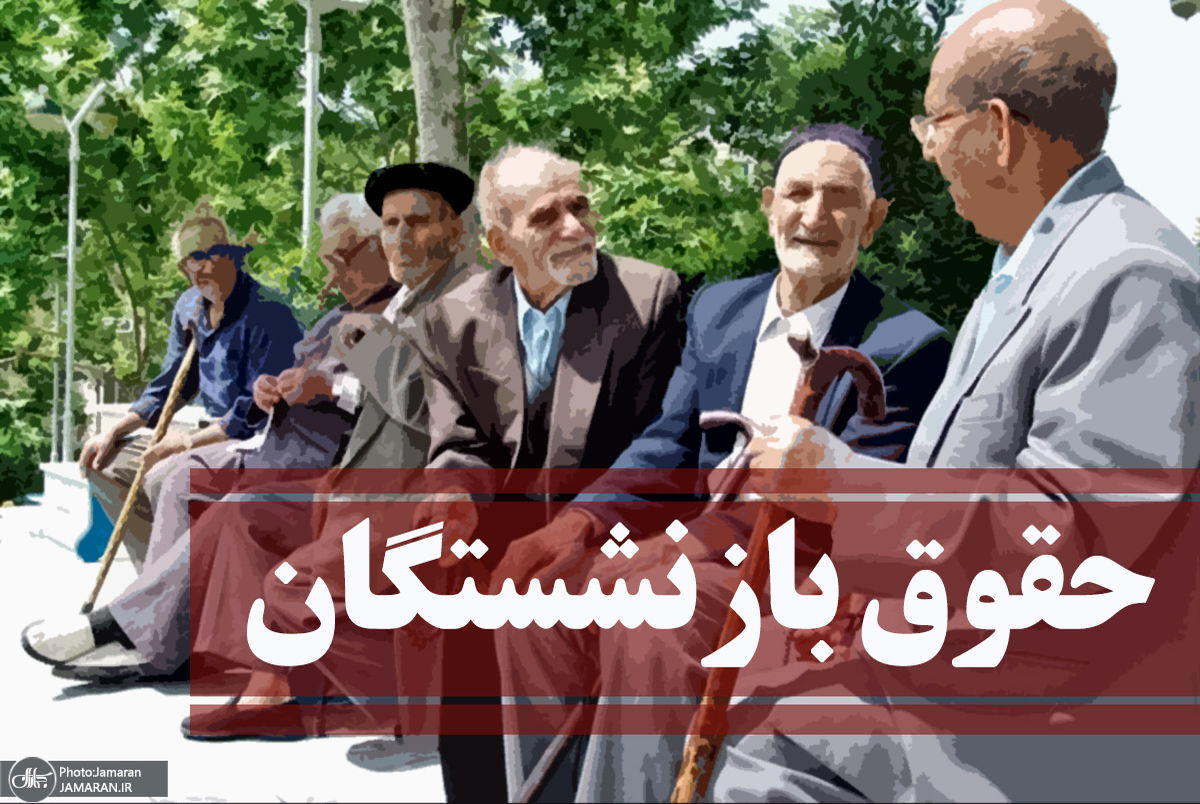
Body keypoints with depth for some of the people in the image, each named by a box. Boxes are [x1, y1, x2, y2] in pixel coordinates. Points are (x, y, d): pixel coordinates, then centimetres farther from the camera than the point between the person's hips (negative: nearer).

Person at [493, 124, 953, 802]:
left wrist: (704, 539, -27)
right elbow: (670, 442, 11)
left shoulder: (909, 347, -8)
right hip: (701, 546, 6)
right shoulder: (719, 308, 12)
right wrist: (584, 520, -6)